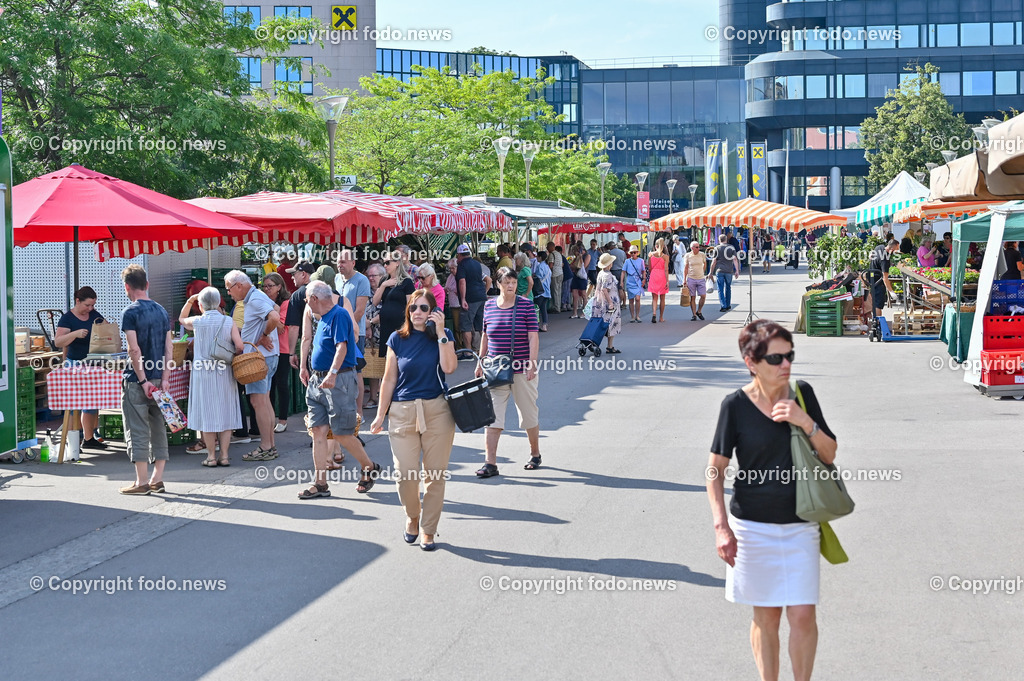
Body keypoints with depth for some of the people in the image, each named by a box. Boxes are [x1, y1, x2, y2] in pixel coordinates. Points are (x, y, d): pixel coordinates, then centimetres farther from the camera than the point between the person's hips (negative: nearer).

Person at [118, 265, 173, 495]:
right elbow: (168, 350, 4)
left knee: (137, 431, 0)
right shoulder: (162, 311, 8)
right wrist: (163, 379, 2)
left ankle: (142, 482, 1)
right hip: (158, 379, 6)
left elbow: (135, 350, -17)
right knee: (158, 428, 11)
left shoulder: (131, 312, -11)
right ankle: (157, 479, 14)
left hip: (136, 381, -6)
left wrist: (143, 381, -14)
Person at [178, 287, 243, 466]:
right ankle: (224, 455, 8)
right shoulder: (229, 322, -1)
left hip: (203, 372, -1)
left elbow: (181, 319, 20)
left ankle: (211, 456, 7)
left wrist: (189, 301, 20)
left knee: (207, 413, 5)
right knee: (225, 413, 8)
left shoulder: (197, 322, -3)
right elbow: (239, 346, -9)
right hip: (224, 373, 1)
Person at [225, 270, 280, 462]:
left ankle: (265, 448, -4)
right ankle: (270, 446, 18)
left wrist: (264, 336, -17)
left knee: (258, 402, -7)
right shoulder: (255, 298, 16)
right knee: (265, 401, 13)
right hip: (266, 357, 11)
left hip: (259, 357, -11)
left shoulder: (255, 300, -16)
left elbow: (275, 318, -31)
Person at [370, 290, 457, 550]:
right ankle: (412, 517, 22)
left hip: (437, 411, 0)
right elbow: (389, 379, 7)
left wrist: (441, 333, -14)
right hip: (403, 412, 0)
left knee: (435, 475, 3)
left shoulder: (443, 336, 4)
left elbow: (449, 367, -14)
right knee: (406, 474, -7)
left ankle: (428, 530, 16)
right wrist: (381, 415, 6)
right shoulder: (397, 339, 4)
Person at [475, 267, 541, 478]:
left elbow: (533, 336, -5)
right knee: (491, 416, -5)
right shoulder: (489, 306, 6)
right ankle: (490, 463, -5)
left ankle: (535, 455, 29)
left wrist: (532, 363, -13)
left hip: (522, 370, -2)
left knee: (529, 414, 10)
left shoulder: (525, 305, -3)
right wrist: (480, 363, 13)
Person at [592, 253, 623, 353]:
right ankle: (610, 347, 2)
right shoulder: (608, 275, -18)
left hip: (600, 303, 9)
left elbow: (598, 288, 17)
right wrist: (610, 302, -25)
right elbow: (604, 289, -26)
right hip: (609, 303, -9)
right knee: (612, 325, -1)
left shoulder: (600, 273, 10)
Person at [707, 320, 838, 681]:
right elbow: (716, 469, -3)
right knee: (766, 616, 8)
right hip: (753, 525, -2)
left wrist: (806, 422, -15)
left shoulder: (802, 394, -1)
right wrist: (721, 526, -10)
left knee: (802, 614, -4)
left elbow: (829, 455, 3)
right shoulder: (736, 405, -9)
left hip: (800, 525, 2)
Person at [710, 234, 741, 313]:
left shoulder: (717, 248, 0)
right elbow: (735, 259, 0)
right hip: (729, 271, 3)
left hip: (719, 271, -3)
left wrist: (711, 272, 7)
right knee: (728, 288, 18)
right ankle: (728, 305, 23)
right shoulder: (731, 247, 6)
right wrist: (737, 270, 1)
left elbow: (714, 261, -1)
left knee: (720, 289, 1)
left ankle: (723, 306, -7)